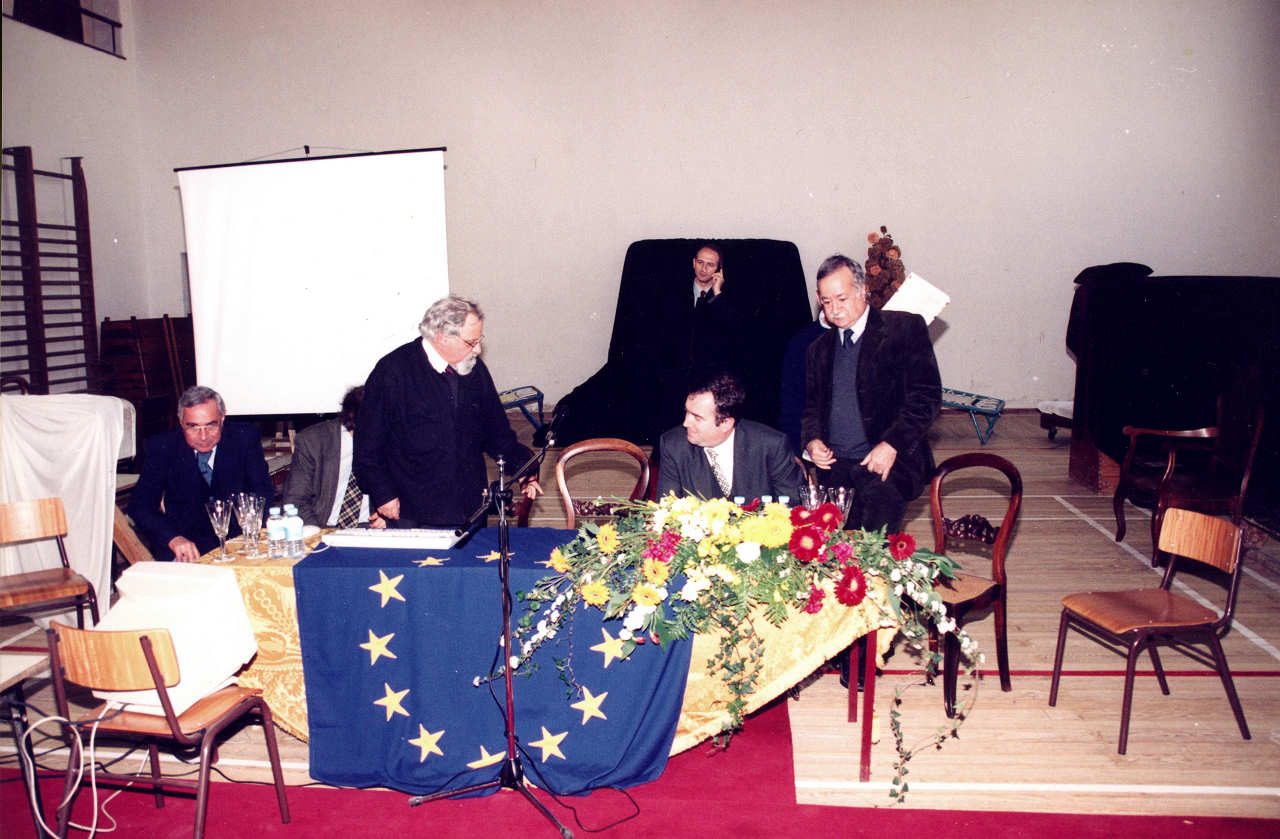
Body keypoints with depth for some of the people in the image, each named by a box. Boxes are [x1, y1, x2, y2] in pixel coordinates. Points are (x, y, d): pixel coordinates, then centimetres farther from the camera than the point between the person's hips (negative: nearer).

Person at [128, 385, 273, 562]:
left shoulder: (244, 437, -3)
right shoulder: (161, 446, -3)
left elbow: (263, 492, -4)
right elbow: (140, 505, -8)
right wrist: (173, 538, -27)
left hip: (237, 536, -1)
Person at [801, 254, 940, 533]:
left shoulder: (906, 328, 3)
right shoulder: (819, 348, 18)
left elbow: (927, 395, -3)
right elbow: (810, 405, 24)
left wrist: (891, 445, -13)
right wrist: (811, 441, 3)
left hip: (891, 461, -4)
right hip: (835, 468, 4)